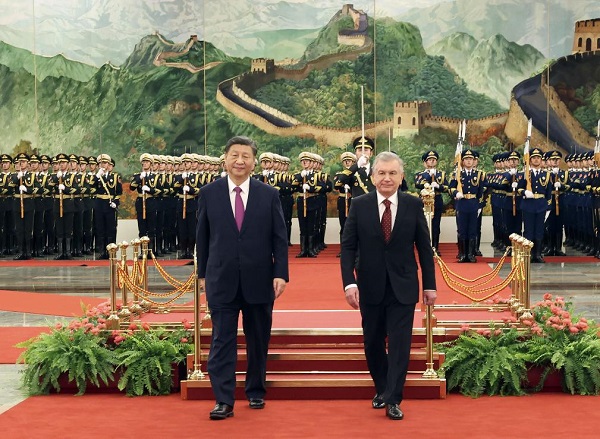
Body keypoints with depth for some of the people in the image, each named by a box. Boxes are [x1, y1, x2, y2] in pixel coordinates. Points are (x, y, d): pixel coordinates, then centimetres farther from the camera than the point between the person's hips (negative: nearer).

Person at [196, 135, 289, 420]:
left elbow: (280, 238, 1)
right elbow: (202, 237, 8)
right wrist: (202, 273, 9)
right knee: (222, 341, -2)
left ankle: (256, 392, 28)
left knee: (258, 341, 11)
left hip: (259, 279, 1)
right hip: (221, 279, -1)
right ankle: (224, 400, 3)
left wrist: (281, 274, -6)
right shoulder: (209, 194, 2)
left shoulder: (269, 194, 2)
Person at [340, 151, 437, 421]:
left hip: (403, 287, -1)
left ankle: (393, 400, 7)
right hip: (370, 287, 1)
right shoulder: (359, 205, -3)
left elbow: (424, 247, 1)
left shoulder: (414, 205, -3)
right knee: (373, 343, 13)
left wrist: (429, 285, 1)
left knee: (400, 344, -2)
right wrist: (349, 282, -13)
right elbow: (348, 246, -3)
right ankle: (381, 388, 34)